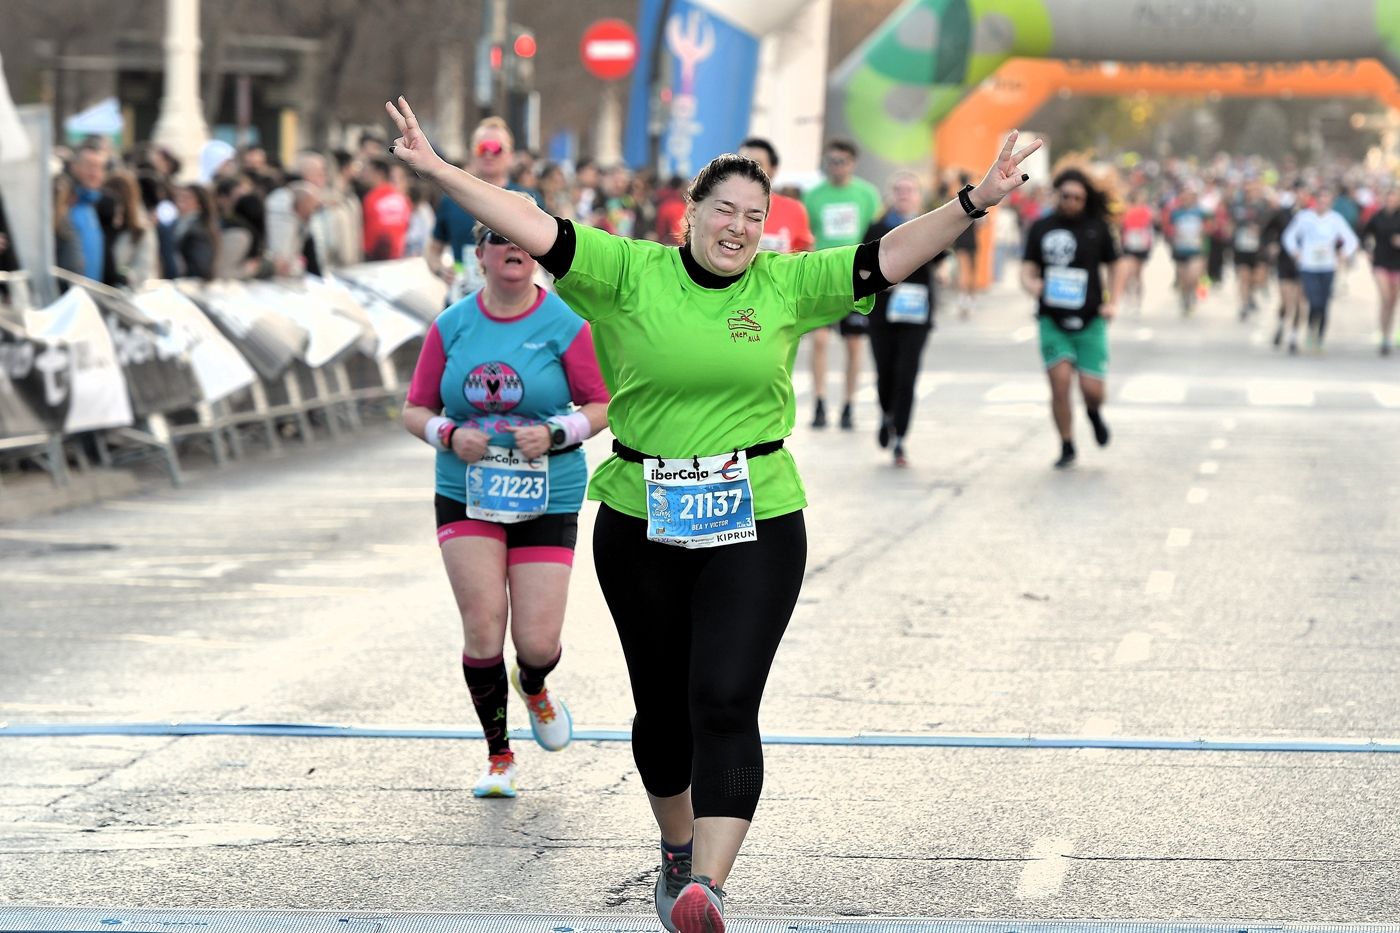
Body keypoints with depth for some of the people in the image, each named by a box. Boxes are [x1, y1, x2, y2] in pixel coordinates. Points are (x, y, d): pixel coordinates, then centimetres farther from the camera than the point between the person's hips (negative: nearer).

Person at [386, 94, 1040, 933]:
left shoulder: (786, 285, 1)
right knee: (663, 705, 14)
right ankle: (677, 850, 39)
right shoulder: (631, 273, -2)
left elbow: (889, 258, -4)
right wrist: (438, 171, -17)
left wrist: (974, 203, -16)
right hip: (640, 525, 1)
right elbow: (536, 230, -8)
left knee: (725, 705, -14)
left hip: (756, 526, -1)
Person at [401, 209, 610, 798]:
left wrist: (557, 433, -17)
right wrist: (449, 435, -13)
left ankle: (534, 687, 34)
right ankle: (498, 755, 9)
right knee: (483, 624, -12)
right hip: (466, 498, 1)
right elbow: (415, 411, 7)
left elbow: (603, 405, 0)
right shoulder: (450, 327, 2)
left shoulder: (564, 325, -4)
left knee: (538, 643, -6)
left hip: (547, 500, -1)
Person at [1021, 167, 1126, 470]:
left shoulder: (1097, 228, 3)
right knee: (1060, 382, -11)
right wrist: (1031, 284, -20)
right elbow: (1027, 270, 3)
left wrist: (1111, 302, -3)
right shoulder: (1041, 228, 3)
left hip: (1090, 320, 0)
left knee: (1092, 390, -5)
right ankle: (1067, 447, 6)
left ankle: (1094, 413, 33)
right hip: (1052, 320, 0)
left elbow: (1118, 267, 10)